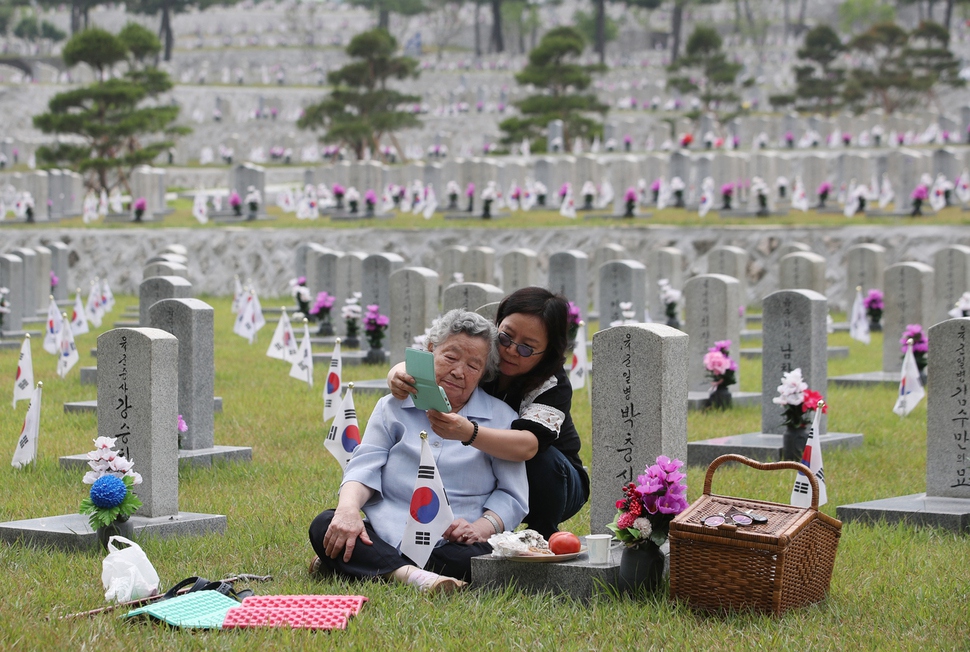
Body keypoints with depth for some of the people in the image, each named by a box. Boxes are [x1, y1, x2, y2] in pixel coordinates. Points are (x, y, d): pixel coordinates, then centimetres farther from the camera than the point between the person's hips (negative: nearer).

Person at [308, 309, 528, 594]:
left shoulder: (500, 418, 11)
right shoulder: (394, 407, 16)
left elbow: (512, 494, 6)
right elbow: (364, 467, 5)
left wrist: (482, 527, -15)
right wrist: (348, 508, -17)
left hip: (450, 545, -1)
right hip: (384, 536, 1)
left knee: (476, 559, -36)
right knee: (325, 526, -25)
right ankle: (409, 575, -47)